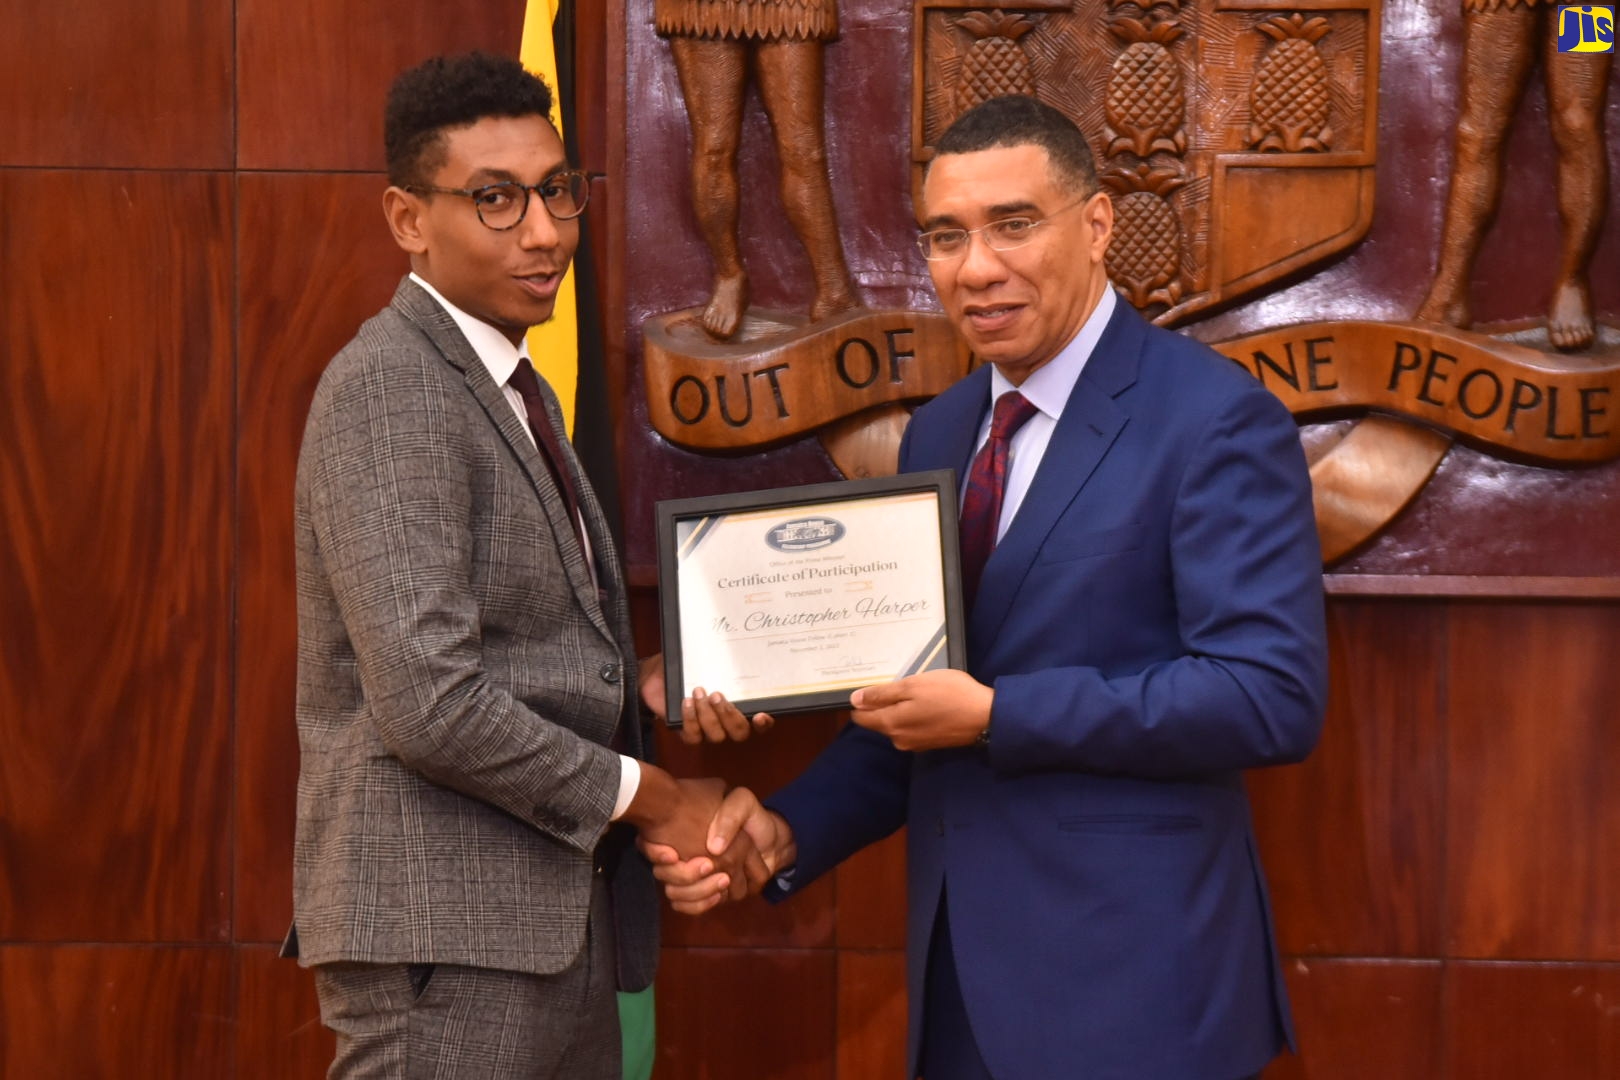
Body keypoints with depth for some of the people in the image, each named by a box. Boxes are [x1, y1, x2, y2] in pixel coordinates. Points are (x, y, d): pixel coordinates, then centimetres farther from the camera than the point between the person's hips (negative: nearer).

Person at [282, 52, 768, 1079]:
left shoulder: (516, 388, 17)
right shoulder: (387, 388, -14)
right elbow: (429, 703, -22)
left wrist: (644, 679, 3)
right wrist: (645, 794, -11)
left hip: (560, 926, 9)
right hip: (446, 929, -9)